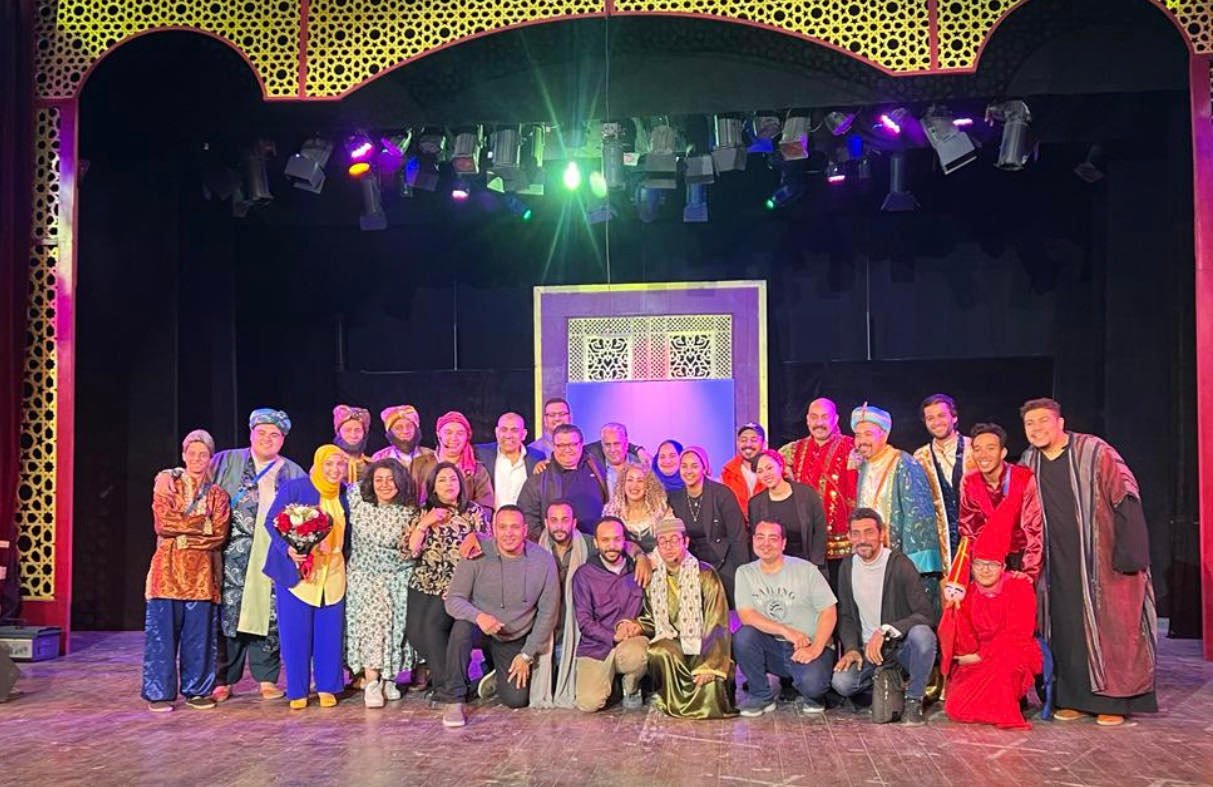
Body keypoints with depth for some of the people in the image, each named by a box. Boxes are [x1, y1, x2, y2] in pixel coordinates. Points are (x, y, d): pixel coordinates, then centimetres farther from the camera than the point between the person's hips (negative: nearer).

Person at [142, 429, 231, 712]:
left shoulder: (217, 494, 12)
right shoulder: (166, 482, 7)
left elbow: (219, 534, 0)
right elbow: (163, 523, -7)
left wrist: (183, 536, -9)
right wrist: (202, 524, -7)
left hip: (202, 571, 2)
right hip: (168, 568, -2)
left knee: (199, 633, 3)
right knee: (163, 630, -1)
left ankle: (197, 690, 13)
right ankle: (159, 692, 7)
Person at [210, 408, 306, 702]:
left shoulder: (294, 474, 15)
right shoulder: (225, 462, 11)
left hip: (275, 558, 1)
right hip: (234, 555, -1)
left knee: (271, 616, 0)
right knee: (229, 615, -2)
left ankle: (267, 679, 11)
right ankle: (224, 680, 8)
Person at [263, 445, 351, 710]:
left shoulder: (345, 494, 7)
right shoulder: (294, 488, -7)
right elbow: (271, 521, -8)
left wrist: (346, 558, 3)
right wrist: (287, 548, -23)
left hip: (333, 573, 4)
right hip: (297, 570, -4)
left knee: (330, 633, 5)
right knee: (295, 633, 1)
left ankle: (327, 688, 19)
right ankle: (297, 691, 14)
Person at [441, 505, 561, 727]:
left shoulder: (543, 560, -13)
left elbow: (548, 612, -5)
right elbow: (453, 599, -16)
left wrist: (527, 655, -5)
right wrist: (478, 616, -37)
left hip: (516, 640, 2)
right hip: (480, 628, -1)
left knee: (517, 699, -10)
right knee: (462, 627, -35)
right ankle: (453, 700, -20)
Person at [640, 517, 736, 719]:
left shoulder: (705, 575, -6)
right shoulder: (653, 578, 8)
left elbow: (717, 625, -11)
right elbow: (651, 620, 18)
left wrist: (710, 665, -19)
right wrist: (637, 627, -6)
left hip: (702, 646, -3)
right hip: (671, 643, 3)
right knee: (659, 652, -35)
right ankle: (674, 701, -7)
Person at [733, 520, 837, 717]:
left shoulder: (805, 570, -4)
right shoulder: (745, 573, 2)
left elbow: (829, 612, -6)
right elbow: (746, 615, -10)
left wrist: (815, 649, -19)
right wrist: (786, 631, -22)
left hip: (808, 647, -2)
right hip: (771, 647, 3)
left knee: (811, 684, -32)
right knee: (743, 636, -26)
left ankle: (811, 694, 8)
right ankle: (761, 696, -5)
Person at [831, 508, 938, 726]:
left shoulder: (900, 565, -11)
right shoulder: (847, 568, 5)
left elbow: (926, 614, -19)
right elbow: (845, 616, 11)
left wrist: (885, 631, -27)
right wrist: (851, 649, -6)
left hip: (902, 645, -3)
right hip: (867, 649, 4)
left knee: (922, 634, -37)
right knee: (841, 682, -24)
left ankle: (913, 700, -13)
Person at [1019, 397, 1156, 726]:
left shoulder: (1095, 453, -10)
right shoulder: (1028, 464, 6)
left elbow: (1126, 501, -12)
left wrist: (1129, 554, -18)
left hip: (1101, 559, -4)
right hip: (1059, 565, 4)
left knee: (1108, 628, -1)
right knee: (1066, 630, 5)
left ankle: (1113, 701, 8)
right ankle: (1074, 698, 14)